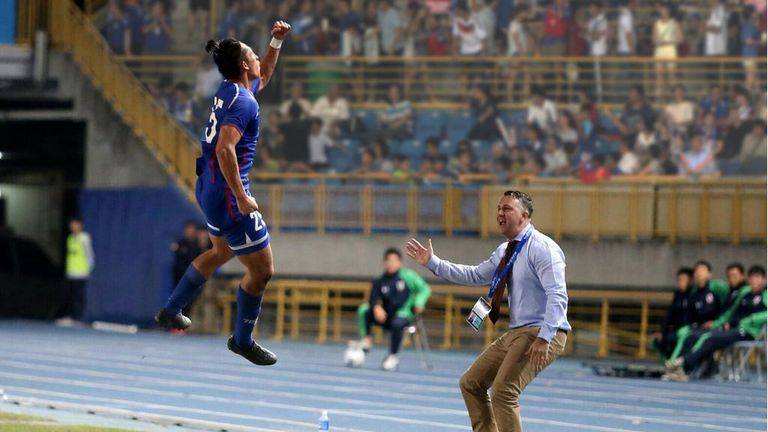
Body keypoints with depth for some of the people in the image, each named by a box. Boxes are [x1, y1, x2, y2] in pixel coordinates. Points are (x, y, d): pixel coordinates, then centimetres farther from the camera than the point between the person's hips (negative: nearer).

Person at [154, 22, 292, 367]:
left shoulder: (230, 90, 8)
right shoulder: (243, 102, -21)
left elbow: (264, 75, 30)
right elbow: (225, 148, -33)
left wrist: (276, 42, 17)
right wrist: (241, 198, -31)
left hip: (209, 189, 10)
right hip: (227, 194, -10)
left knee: (221, 252, 33)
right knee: (261, 270, 0)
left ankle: (170, 311, 39)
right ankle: (242, 340, 16)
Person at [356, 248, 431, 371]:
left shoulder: (408, 276, -3)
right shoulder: (380, 281, 3)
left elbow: (424, 289, 1)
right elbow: (373, 299, -4)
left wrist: (419, 303, -15)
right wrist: (376, 307, -27)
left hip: (403, 315, -3)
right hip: (385, 316, 3)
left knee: (397, 324, -38)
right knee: (363, 310, -18)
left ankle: (393, 357, -20)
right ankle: (366, 341, -10)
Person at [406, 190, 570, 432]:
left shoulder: (542, 248, -15)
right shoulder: (505, 252, 13)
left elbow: (557, 296, -23)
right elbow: (474, 275, 22)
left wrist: (544, 338, -31)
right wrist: (432, 263, 18)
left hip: (540, 334, -10)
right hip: (516, 332, 10)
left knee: (504, 392, -22)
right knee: (471, 383, 12)